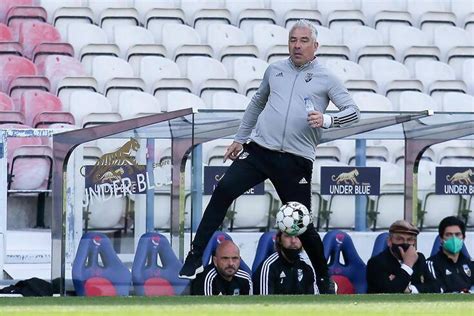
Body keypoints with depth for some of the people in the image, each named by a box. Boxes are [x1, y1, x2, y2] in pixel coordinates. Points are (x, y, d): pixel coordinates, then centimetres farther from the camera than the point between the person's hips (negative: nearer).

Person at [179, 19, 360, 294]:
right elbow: (257, 104, 28)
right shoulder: (275, 70, 14)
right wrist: (240, 138, 28)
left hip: (297, 160, -3)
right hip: (259, 149, 3)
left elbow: (353, 112, -1)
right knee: (223, 191, -17)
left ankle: (324, 280, 20)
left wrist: (326, 120, -19)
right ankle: (196, 258, -14)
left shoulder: (326, 78, 3)